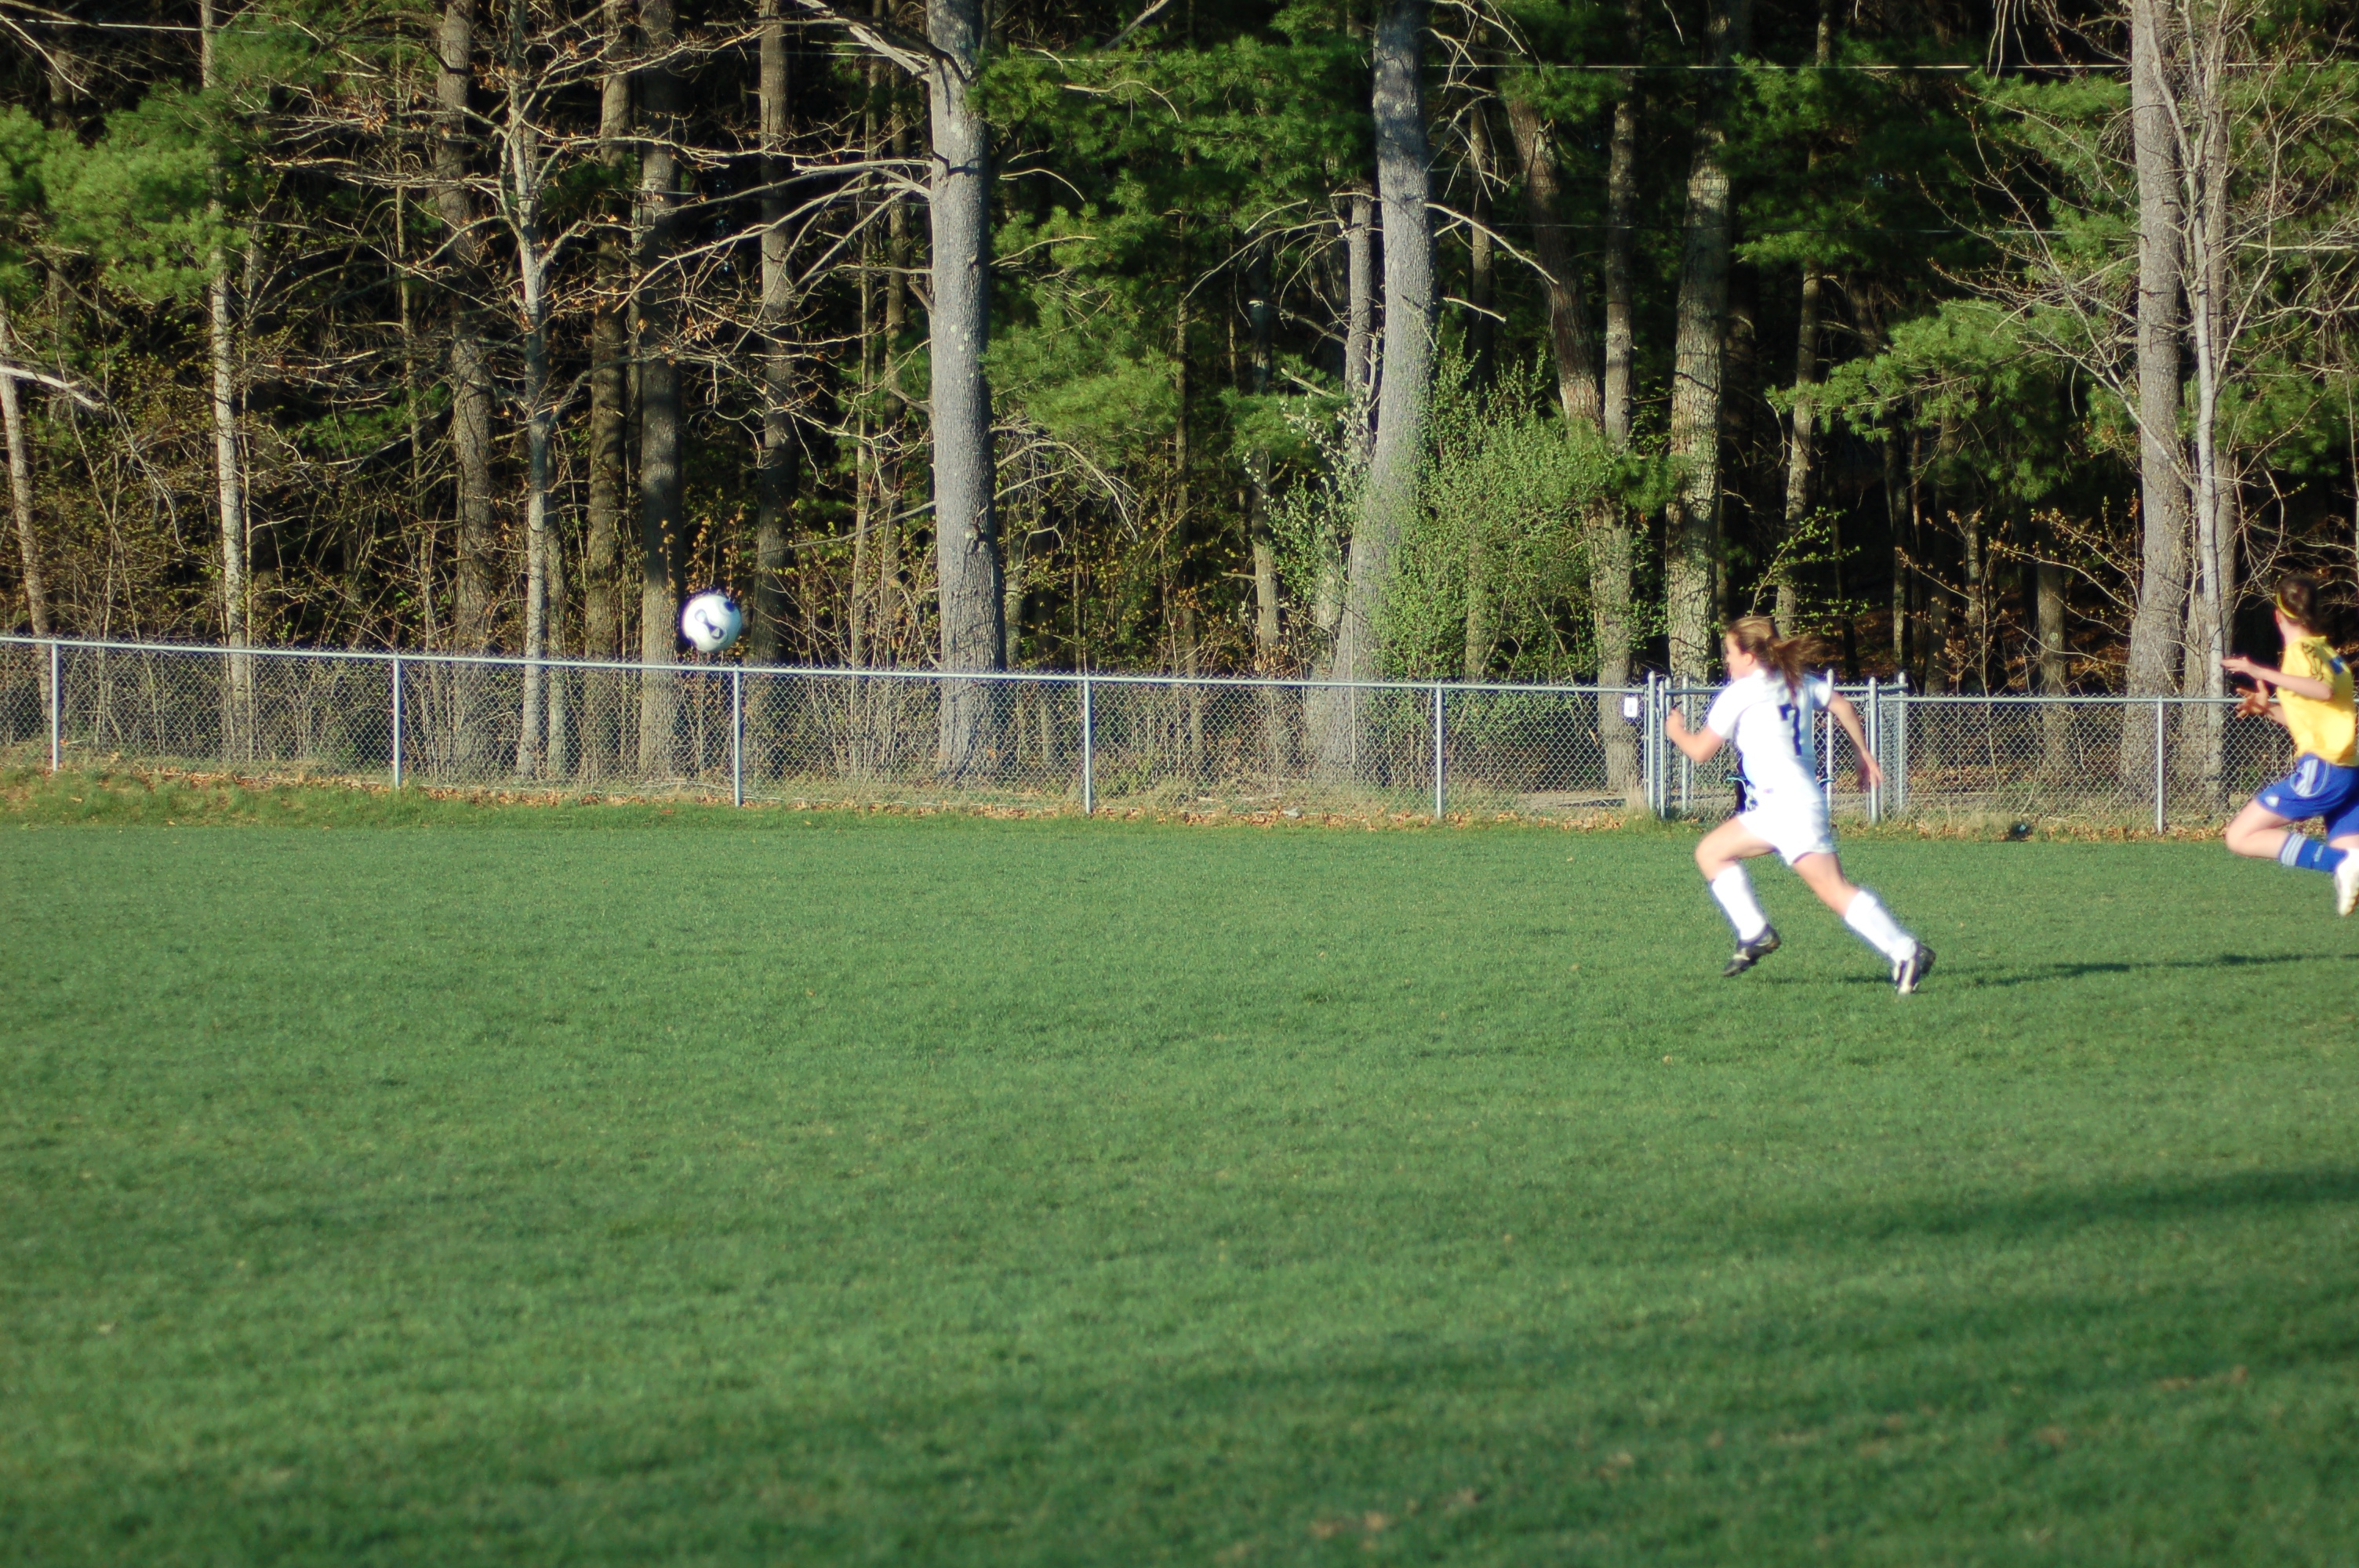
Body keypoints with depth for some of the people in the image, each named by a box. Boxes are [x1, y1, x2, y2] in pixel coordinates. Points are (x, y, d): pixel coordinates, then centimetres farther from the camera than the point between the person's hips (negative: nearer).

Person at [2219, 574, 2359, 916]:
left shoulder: (2301, 649, -5)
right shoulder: (2329, 653, 22)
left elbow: (2324, 689, -27)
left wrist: (2263, 673, -24)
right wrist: (2269, 708, 20)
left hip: (2322, 769, -9)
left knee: (2241, 837, -7)